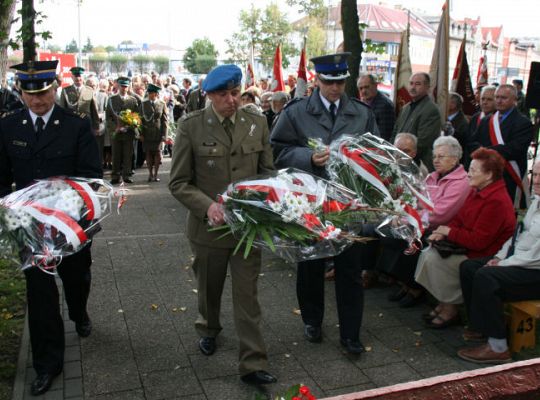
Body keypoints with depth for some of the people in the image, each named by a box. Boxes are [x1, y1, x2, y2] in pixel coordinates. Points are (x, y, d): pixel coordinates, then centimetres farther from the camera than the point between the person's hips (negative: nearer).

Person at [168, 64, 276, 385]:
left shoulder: (257, 123, -1)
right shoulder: (191, 126, -8)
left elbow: (267, 171, 7)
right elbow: (179, 182, -6)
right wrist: (208, 206, -22)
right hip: (209, 224, 0)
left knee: (247, 295, 5)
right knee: (209, 287, 21)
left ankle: (253, 363, 17)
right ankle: (209, 329, 51)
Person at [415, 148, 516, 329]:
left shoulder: (497, 202, -25)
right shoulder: (477, 192, 6)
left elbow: (478, 241, -26)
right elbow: (460, 218, 13)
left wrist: (449, 231, -15)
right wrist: (443, 232, -6)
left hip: (483, 257, -10)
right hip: (467, 247, 10)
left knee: (434, 260, -18)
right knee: (428, 253, -2)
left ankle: (450, 310, 0)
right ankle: (444, 303, 8)